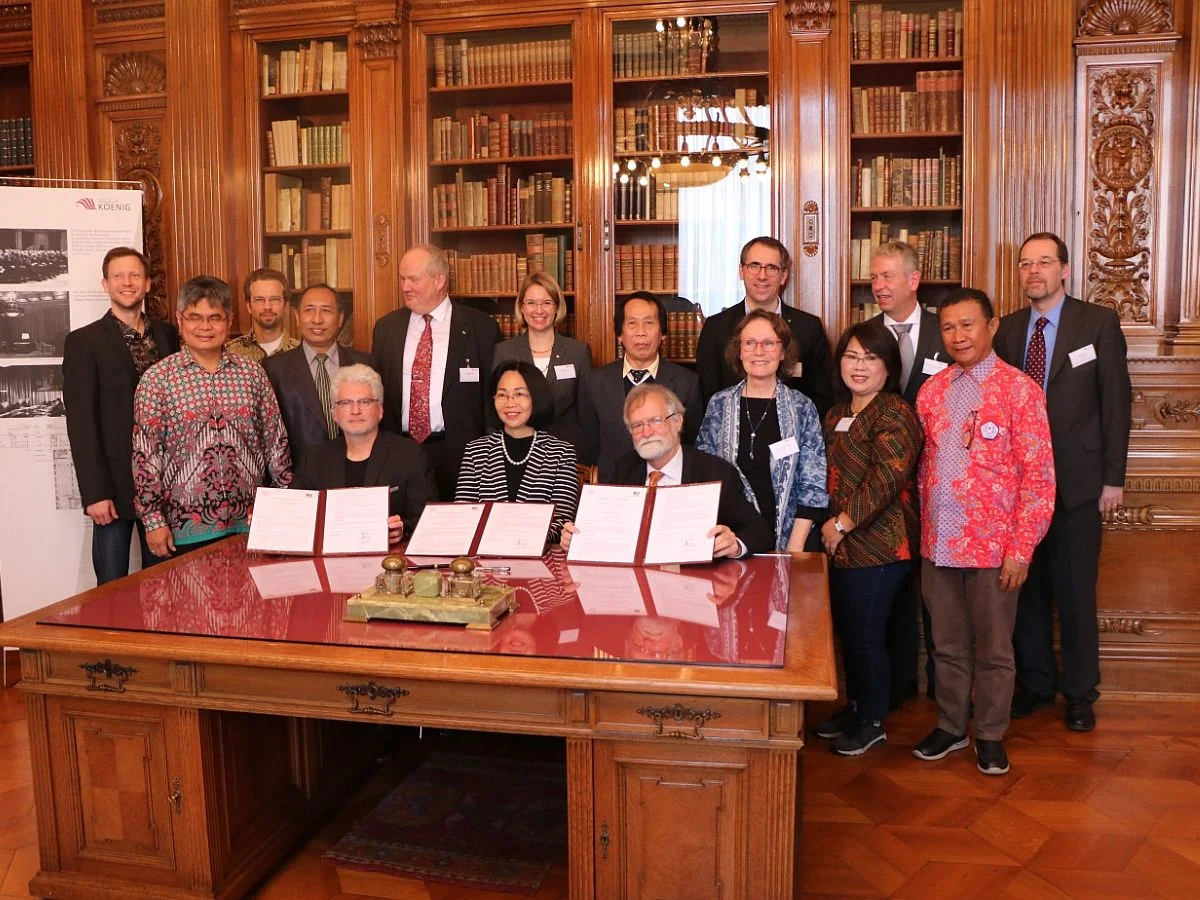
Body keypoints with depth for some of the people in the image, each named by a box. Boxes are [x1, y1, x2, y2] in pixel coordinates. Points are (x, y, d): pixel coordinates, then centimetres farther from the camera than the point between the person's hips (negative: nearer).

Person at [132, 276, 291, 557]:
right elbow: (146, 454, -4)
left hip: (250, 522, 2)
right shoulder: (157, 378, -3)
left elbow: (275, 441, 8)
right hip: (187, 527, -2)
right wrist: (154, 521, -6)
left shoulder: (252, 372, 5)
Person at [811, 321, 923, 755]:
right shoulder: (836, 415, 14)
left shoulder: (893, 413, -13)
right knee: (847, 630, 16)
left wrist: (843, 522, -18)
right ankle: (854, 707, 33)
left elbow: (889, 476, -22)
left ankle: (872, 721, 19)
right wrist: (828, 527, 11)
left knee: (865, 633, 1)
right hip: (843, 544, 8)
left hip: (878, 544, -8)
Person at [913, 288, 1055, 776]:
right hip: (937, 543, 4)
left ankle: (990, 735, 27)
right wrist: (922, 527, 8)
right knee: (947, 644, 16)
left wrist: (1021, 548, -13)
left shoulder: (1019, 388, -8)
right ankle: (950, 726, 32)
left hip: (992, 544, -4)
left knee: (993, 648, 10)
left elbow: (1038, 475, -10)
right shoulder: (932, 390, 7)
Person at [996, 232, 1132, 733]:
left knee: (1075, 590, 4)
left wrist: (1113, 477, -5)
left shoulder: (1099, 323, -2)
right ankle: (1034, 682, 26)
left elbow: (1116, 402, -3)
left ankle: (1079, 692, 20)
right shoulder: (1009, 329, 7)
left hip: (1076, 480, -3)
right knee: (1026, 587, 10)